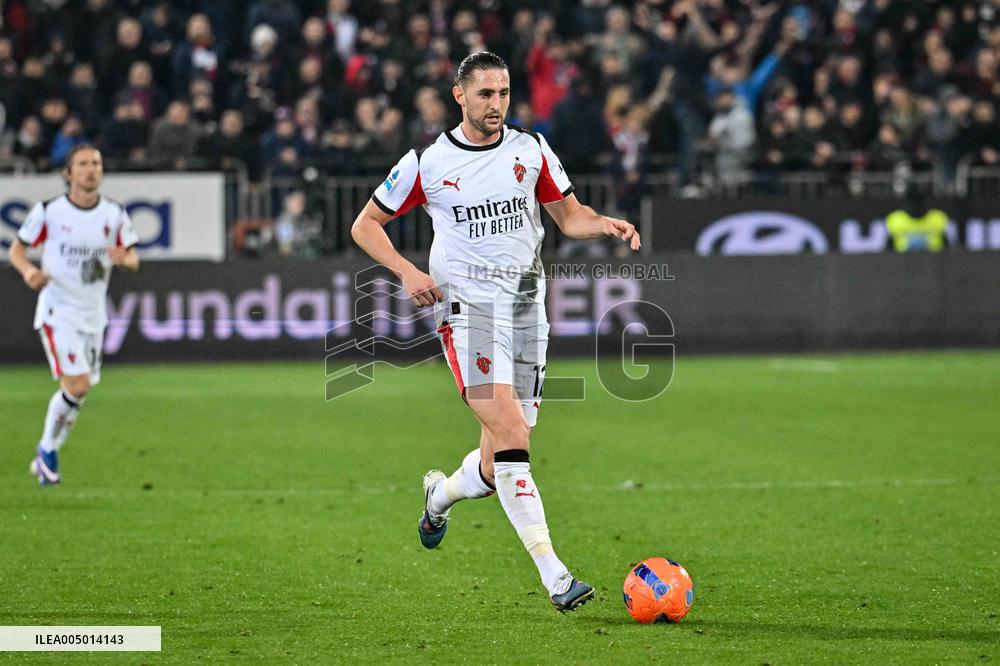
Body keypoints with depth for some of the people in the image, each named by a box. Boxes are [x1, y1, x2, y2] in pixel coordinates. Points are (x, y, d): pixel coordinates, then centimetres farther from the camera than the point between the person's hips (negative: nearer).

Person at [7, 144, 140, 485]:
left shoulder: (114, 214, 0)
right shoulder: (48, 211, -9)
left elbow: (133, 258, 5)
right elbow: (16, 249, 0)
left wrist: (124, 258, -19)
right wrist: (29, 271, -21)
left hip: (93, 314, 5)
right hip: (58, 312, -5)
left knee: (78, 391, 9)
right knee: (77, 386, -17)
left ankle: (46, 452, 29)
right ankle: (48, 449, 4)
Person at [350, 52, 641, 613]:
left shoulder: (531, 150, 7)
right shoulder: (426, 163, -1)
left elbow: (570, 216, 15)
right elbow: (366, 224, 8)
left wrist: (606, 225, -7)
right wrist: (407, 271, -9)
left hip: (527, 308, 4)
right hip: (467, 307, -4)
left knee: (498, 469, 6)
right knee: (512, 436, -22)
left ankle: (441, 494, 42)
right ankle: (555, 577, -26)